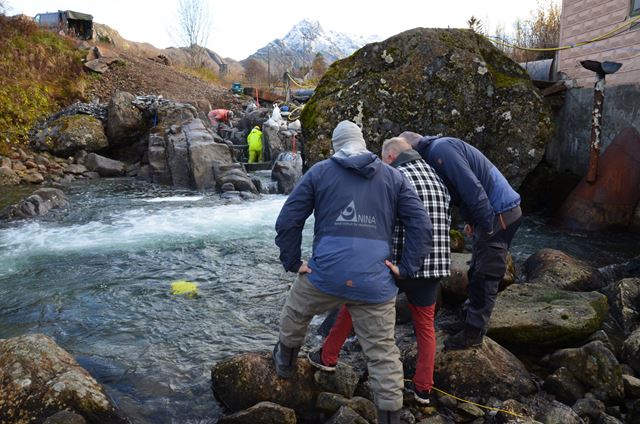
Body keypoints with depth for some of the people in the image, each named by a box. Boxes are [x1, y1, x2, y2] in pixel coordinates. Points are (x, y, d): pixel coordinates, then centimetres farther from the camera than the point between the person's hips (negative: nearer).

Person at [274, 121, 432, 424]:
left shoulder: (319, 172, 7)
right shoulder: (393, 176, 12)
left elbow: (287, 221, 2)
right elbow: (421, 225, 3)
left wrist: (292, 262, 9)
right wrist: (406, 268, 4)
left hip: (325, 273, 0)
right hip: (375, 282, 1)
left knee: (294, 313, 30)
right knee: (383, 353, 11)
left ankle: (285, 362, 51)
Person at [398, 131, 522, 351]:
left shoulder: (440, 149, -17)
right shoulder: (437, 150, 15)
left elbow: (471, 187, -24)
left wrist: (487, 224, -20)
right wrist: (471, 221, 13)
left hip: (499, 213, -10)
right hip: (490, 214, 10)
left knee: (485, 276, -3)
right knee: (478, 273, 18)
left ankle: (473, 332, 6)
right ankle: (470, 320, 31)